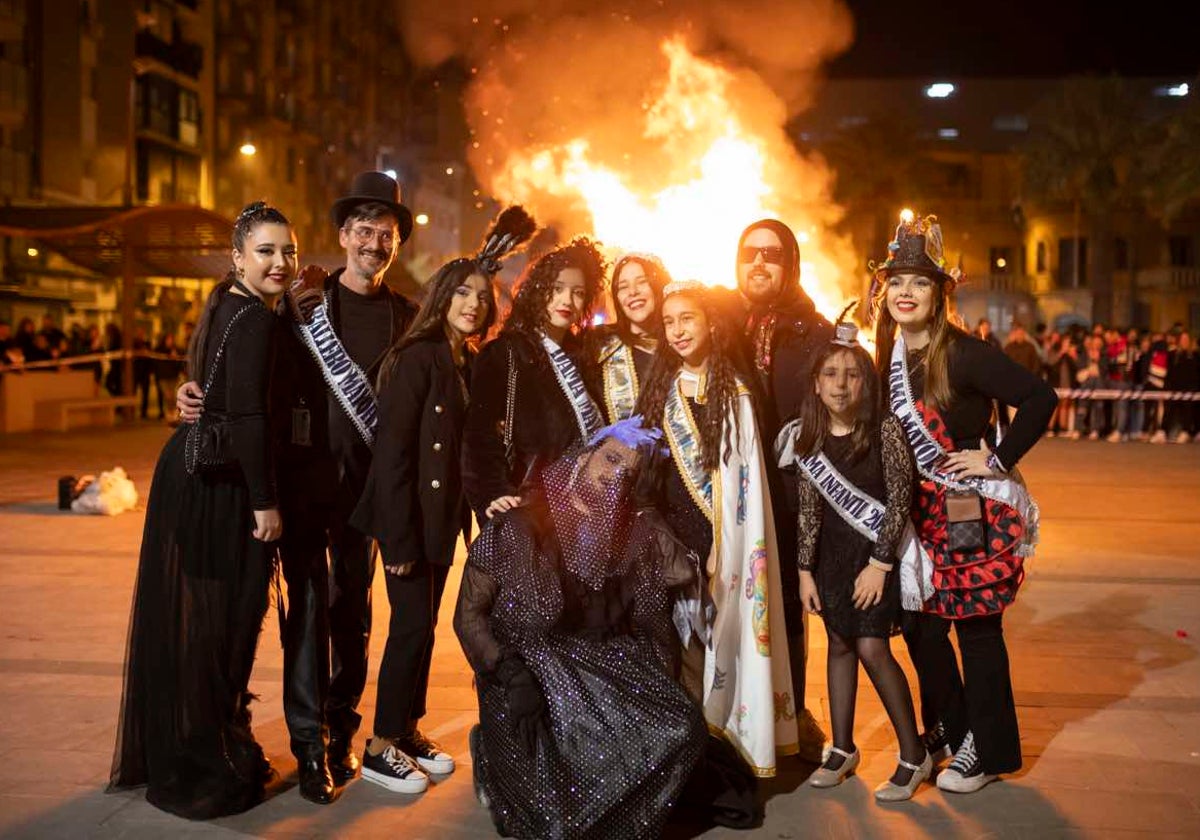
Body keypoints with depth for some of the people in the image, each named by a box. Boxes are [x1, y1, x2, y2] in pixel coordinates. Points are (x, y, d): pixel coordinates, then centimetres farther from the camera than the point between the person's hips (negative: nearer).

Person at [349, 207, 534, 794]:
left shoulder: (468, 363, 9)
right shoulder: (418, 356, -15)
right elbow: (393, 450, -18)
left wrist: (459, 515, 5)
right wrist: (399, 538, -20)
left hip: (443, 515, 8)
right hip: (410, 516, -8)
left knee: (424, 623, 14)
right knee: (412, 624, -2)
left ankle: (408, 731, 28)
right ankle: (381, 749, 12)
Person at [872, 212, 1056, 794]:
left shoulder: (963, 354, -16)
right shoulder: (888, 357, 5)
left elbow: (1040, 398, -20)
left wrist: (999, 459, -16)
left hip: (975, 510, -7)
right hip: (921, 510, 7)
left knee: (976, 626, 3)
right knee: (918, 621, 13)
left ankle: (987, 750, 20)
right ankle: (949, 729, 34)